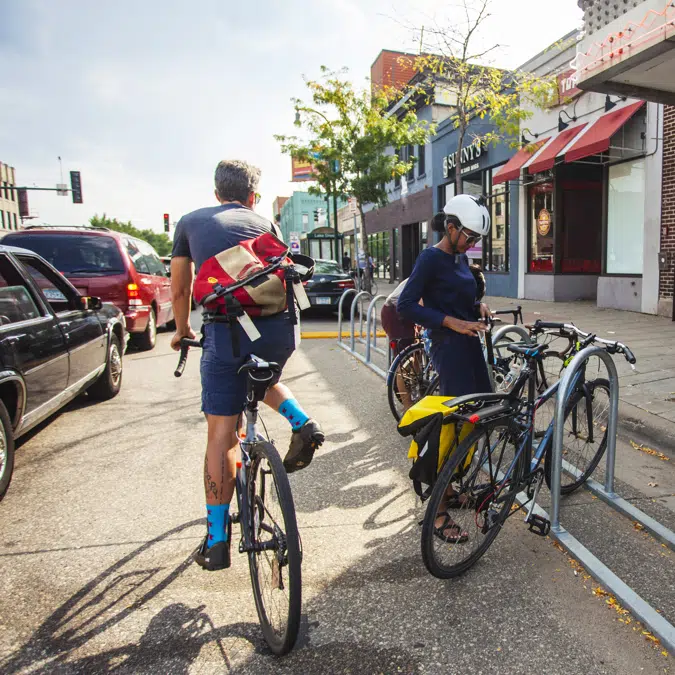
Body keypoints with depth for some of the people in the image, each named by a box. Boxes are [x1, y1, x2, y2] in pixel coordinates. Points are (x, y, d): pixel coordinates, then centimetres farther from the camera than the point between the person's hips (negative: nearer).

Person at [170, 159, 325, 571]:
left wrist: (183, 332, 40)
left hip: (226, 331, -2)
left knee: (221, 435, 7)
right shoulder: (264, 224, 21)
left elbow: (180, 290, 23)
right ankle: (303, 423, 10)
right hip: (279, 329, 2)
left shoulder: (191, 222, 20)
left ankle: (217, 541, 14)